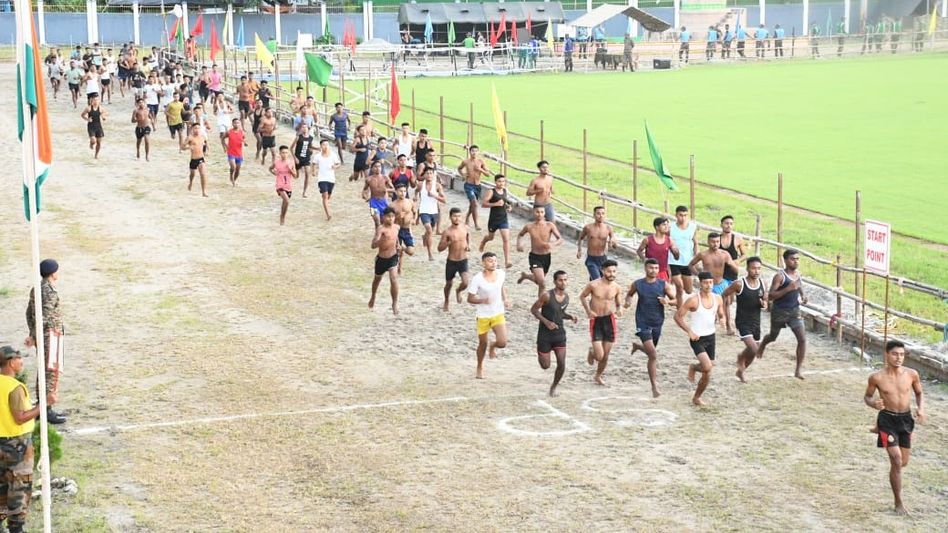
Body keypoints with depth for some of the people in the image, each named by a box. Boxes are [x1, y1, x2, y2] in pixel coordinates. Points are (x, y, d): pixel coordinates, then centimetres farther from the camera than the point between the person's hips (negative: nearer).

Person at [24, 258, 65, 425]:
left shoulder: (36, 289, 9)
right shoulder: (50, 292, -19)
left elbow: (30, 312, 14)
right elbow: (45, 317, -24)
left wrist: (33, 334, 18)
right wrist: (33, 336, -17)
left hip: (42, 336, 10)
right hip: (50, 336, -10)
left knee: (43, 371, 16)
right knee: (51, 372, -5)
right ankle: (47, 411, -4)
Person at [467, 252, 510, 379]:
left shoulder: (501, 274, -6)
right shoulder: (477, 279, -19)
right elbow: (470, 298, -13)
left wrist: (505, 299, 1)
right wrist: (483, 300, -31)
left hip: (498, 314, 2)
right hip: (483, 315, -2)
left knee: (502, 342, -12)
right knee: (482, 344, 11)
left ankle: (492, 346, 26)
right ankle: (480, 368, 38)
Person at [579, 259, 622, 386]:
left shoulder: (616, 288, -2)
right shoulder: (593, 285, -12)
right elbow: (582, 296, 4)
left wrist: (619, 309, -10)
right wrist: (588, 310, -10)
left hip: (609, 320, 3)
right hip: (596, 321, -3)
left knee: (606, 355, 9)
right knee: (599, 356, -10)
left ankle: (598, 376, 35)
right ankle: (592, 351, 27)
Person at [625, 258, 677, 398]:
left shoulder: (664, 285, -2)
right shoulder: (637, 284, -4)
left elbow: (676, 300, 2)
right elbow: (629, 294, 15)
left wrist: (668, 301, -20)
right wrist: (628, 301, -8)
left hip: (657, 323, 4)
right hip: (643, 323, -3)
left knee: (652, 352, 22)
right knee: (653, 354, -15)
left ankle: (637, 346, 58)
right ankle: (654, 386, -8)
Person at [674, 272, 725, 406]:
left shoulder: (718, 299, 0)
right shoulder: (693, 300, -16)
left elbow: (721, 315, 14)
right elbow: (677, 316, -12)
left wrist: (722, 319, -11)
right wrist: (689, 331, -19)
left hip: (711, 337, 6)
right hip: (697, 338, -6)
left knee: (707, 374, 12)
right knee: (708, 367, -24)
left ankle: (696, 397, 34)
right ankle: (693, 367, 7)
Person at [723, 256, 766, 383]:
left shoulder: (762, 284, 0)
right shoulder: (739, 284, -15)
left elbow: (765, 300, 13)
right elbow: (725, 295, -3)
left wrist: (764, 304, -11)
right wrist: (724, 314, -4)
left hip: (756, 322, 6)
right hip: (743, 322, -6)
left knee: (753, 352, 14)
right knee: (753, 349, -21)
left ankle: (740, 371, 39)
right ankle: (741, 358, 12)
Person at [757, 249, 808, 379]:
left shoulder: (799, 274, 2)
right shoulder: (780, 276, -18)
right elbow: (770, 296, -24)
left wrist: (802, 297, 4)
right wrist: (788, 289, -33)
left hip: (794, 311, 4)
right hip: (779, 312, -4)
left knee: (802, 339, -12)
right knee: (773, 337, 19)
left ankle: (799, 370, -6)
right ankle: (762, 345, 57)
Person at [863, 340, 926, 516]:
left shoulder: (912, 374, -6)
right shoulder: (877, 378, -12)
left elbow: (919, 393, 11)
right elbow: (867, 397, 3)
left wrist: (921, 408, -9)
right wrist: (873, 404, -20)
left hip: (906, 420, 4)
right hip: (887, 419, -4)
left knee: (903, 462, 15)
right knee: (896, 462, -11)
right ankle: (898, 503, 3)